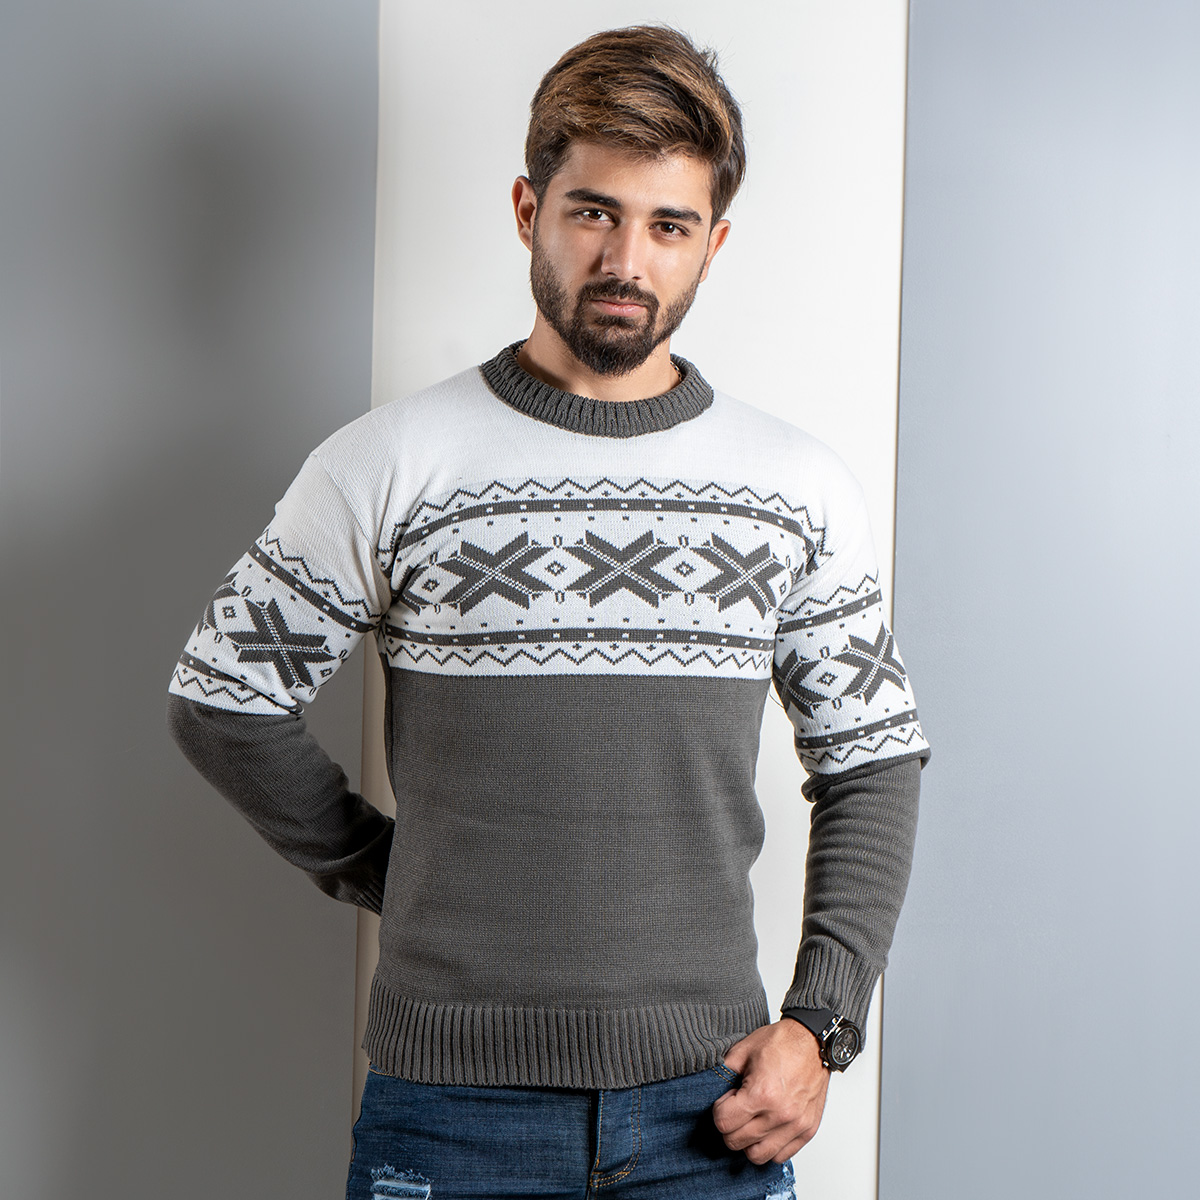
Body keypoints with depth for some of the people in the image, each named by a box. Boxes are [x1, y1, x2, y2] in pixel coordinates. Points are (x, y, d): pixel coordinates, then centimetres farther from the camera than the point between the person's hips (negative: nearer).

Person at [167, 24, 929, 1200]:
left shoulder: (799, 487, 1)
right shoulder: (389, 465, -5)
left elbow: (871, 762, 7)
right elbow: (225, 700, 3)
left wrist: (820, 1020, -1)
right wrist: (385, 872, 2)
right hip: (453, 1103, -1)